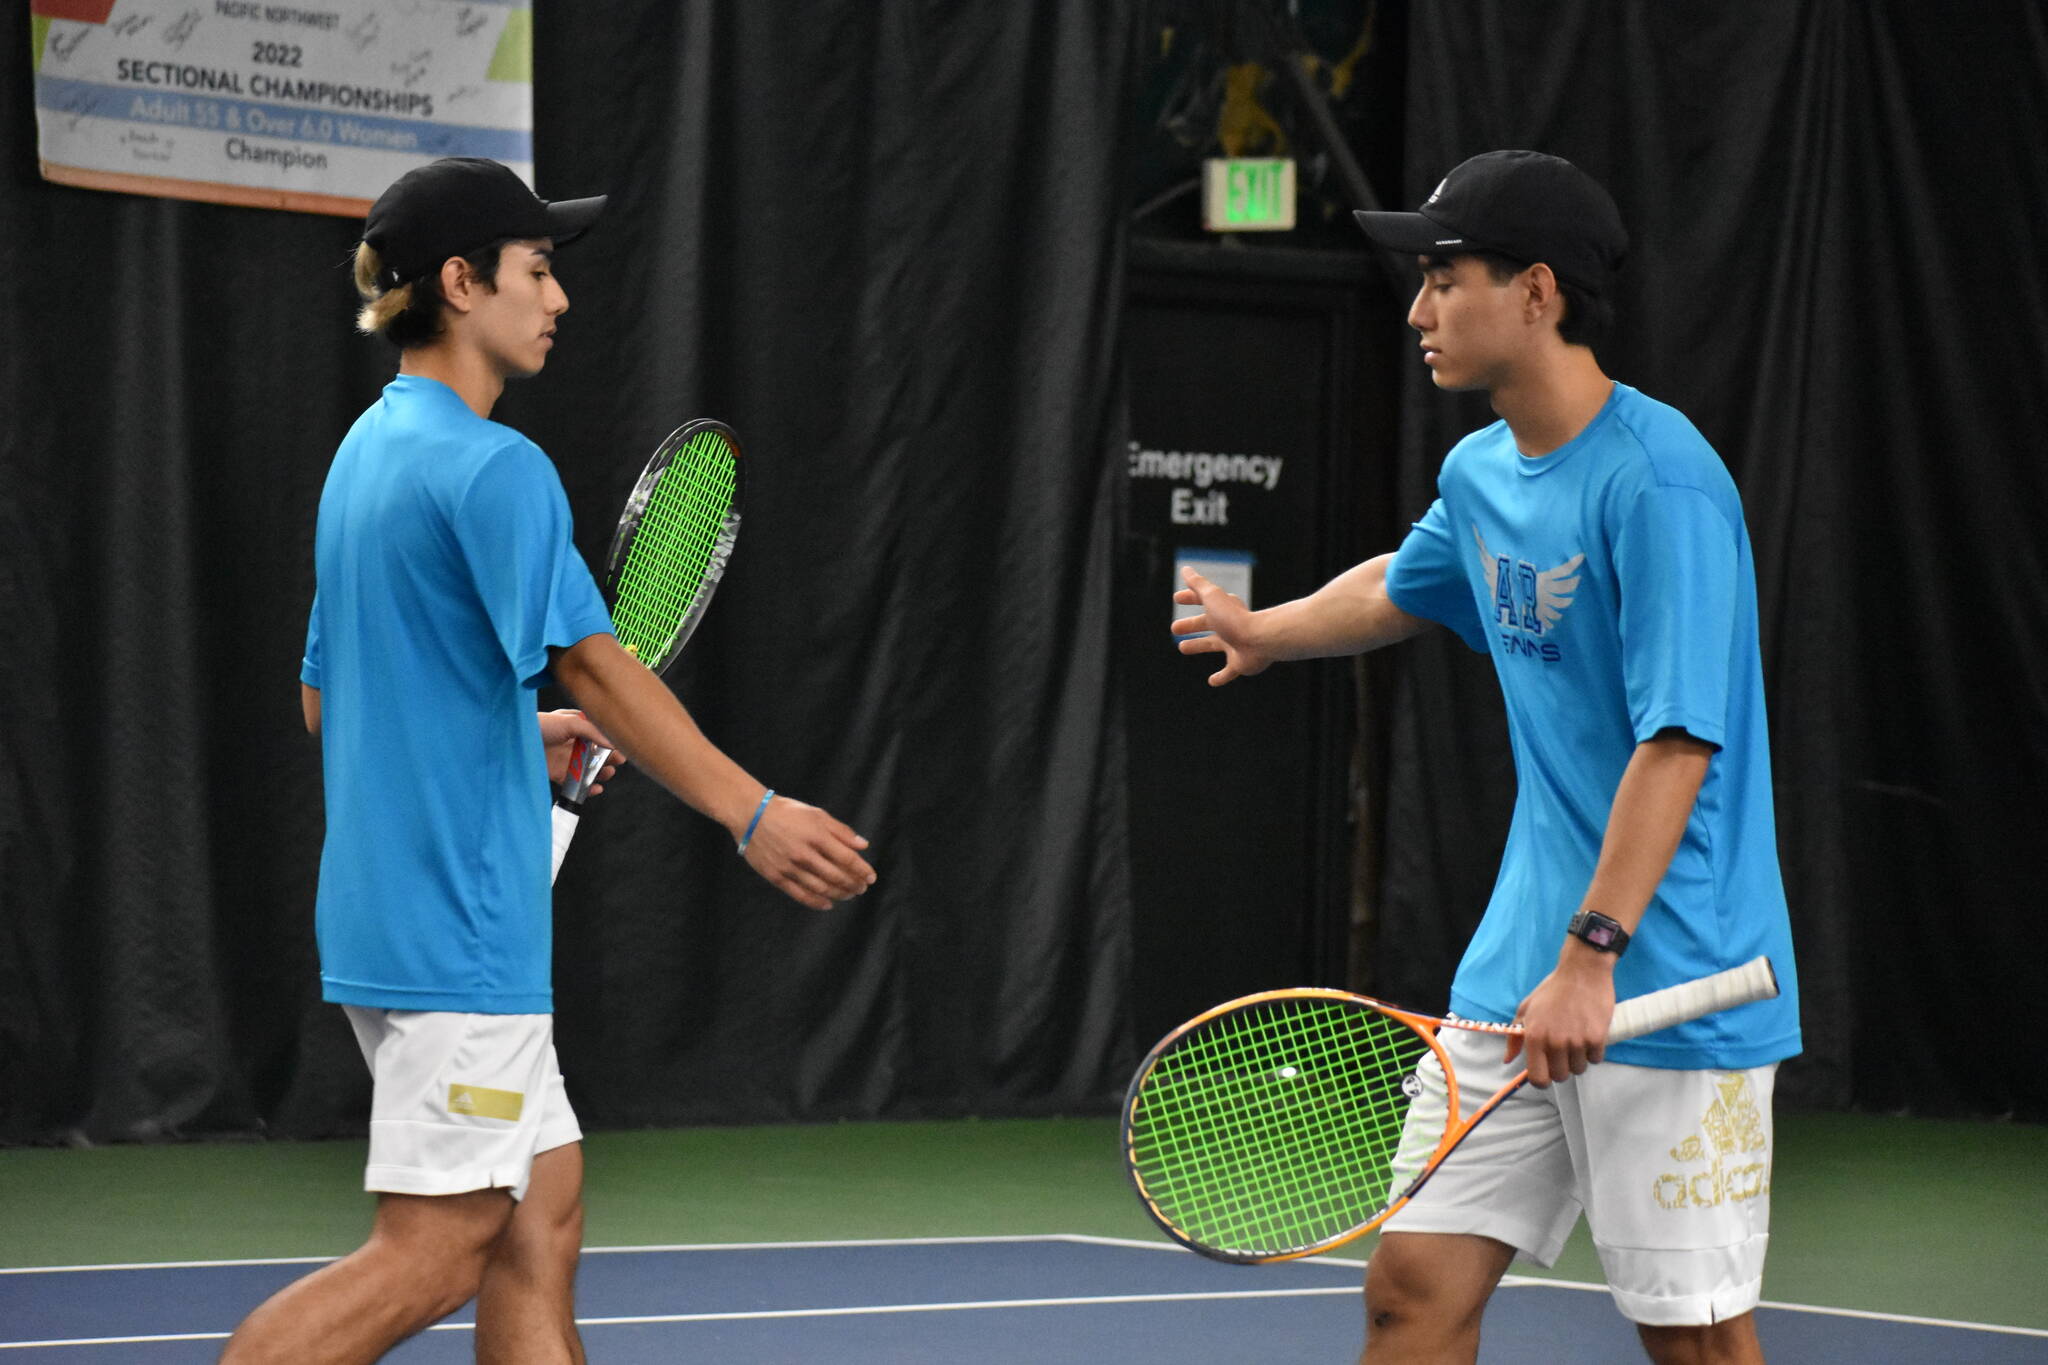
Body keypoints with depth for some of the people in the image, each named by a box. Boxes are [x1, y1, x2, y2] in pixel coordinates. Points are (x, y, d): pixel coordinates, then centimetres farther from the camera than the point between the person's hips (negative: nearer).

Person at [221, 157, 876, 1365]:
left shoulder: (372, 451, 15)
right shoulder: (493, 467, -14)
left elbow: (326, 697, 21)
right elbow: (593, 663, -22)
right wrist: (752, 812, -23)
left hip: (388, 908, 10)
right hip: (459, 930, -10)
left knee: (540, 1226, 10)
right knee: (431, 1258, -8)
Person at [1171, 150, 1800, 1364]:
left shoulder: (1660, 479, -17)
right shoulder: (1480, 474, 11)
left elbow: (1678, 742, -23)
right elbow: (1402, 588, 36)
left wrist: (1591, 956, -27)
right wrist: (1265, 632, 47)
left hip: (1669, 989, -8)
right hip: (1517, 976, 8)